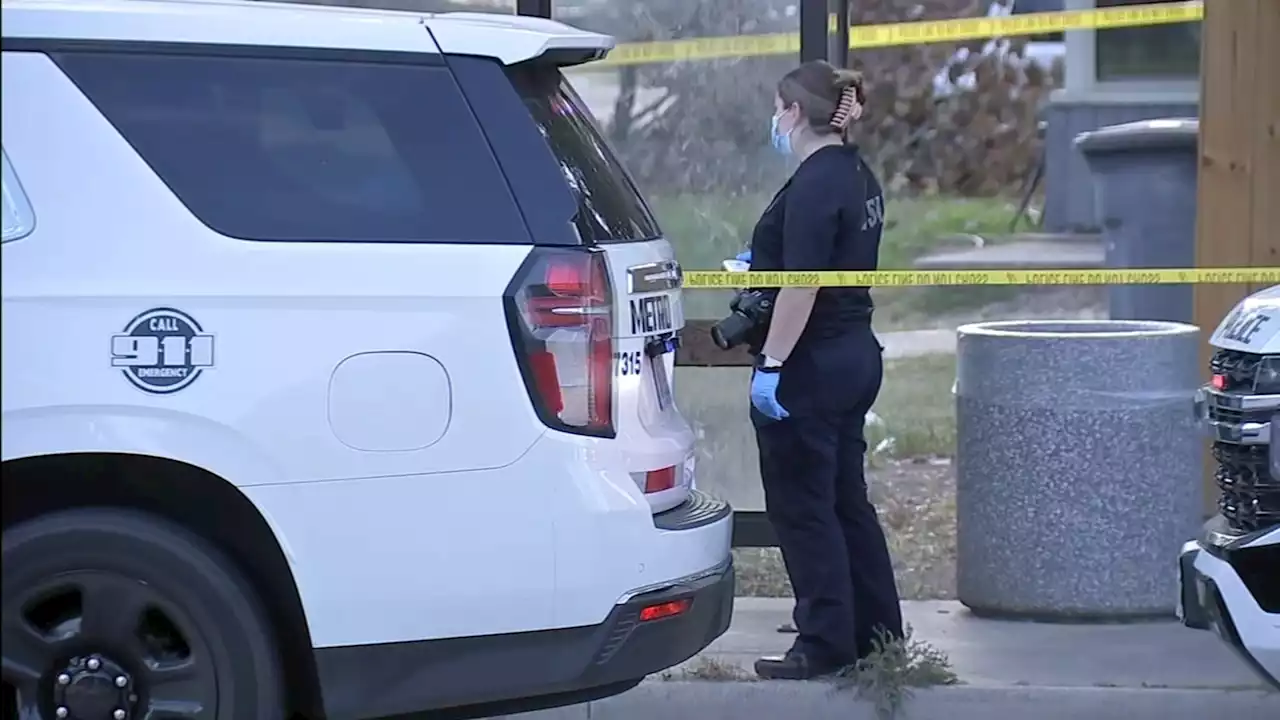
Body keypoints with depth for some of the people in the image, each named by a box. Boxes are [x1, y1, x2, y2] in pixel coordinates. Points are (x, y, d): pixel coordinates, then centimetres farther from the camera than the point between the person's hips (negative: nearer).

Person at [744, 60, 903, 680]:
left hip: (810, 367, -10)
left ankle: (825, 647, 2)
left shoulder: (814, 184, -17)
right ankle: (877, 630, 23)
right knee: (845, 498, 17)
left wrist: (771, 363, -23)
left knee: (801, 506, -2)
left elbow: (802, 286, -23)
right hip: (855, 355, 10)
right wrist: (761, 262, 36)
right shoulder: (857, 176, 12)